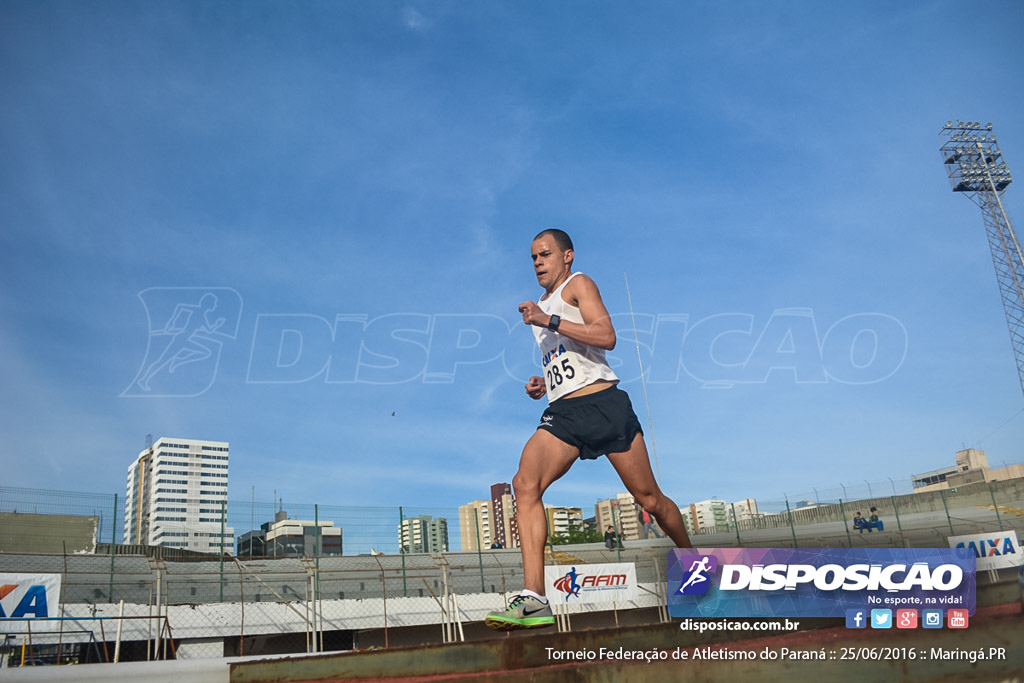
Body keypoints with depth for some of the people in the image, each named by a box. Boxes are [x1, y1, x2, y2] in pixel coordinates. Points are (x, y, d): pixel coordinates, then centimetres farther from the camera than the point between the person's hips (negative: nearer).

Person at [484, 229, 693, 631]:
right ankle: (533, 600, -24)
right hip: (562, 412, 6)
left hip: (602, 402, -6)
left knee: (648, 498, 4)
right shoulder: (541, 308, 26)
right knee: (525, 485, -20)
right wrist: (541, 385, 15)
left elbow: (607, 337, -14)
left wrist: (548, 320, -17)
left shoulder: (578, 284, 4)